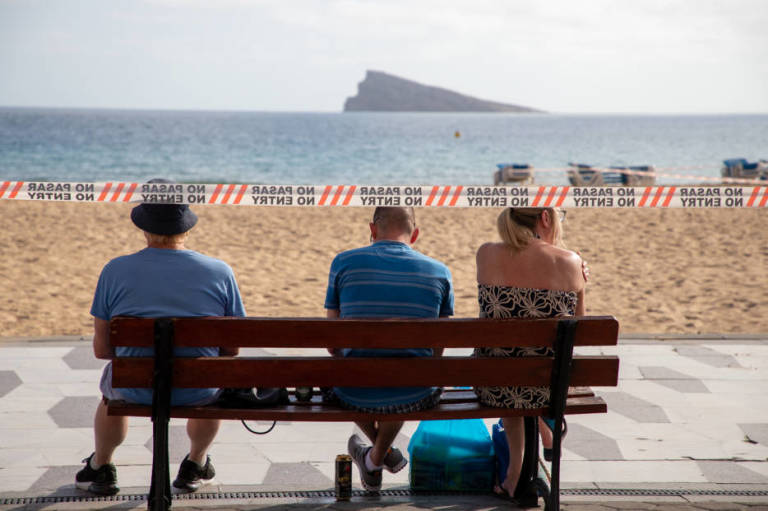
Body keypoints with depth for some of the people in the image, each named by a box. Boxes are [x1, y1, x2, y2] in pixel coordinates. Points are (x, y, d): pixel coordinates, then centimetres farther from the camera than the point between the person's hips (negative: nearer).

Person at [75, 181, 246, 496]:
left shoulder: (115, 271, -8)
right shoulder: (220, 272, -7)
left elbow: (101, 349, -2)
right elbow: (232, 348, -1)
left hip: (136, 392, 0)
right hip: (198, 394, 0)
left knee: (110, 379, 37)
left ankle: (100, 468, 51)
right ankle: (196, 465, 49)